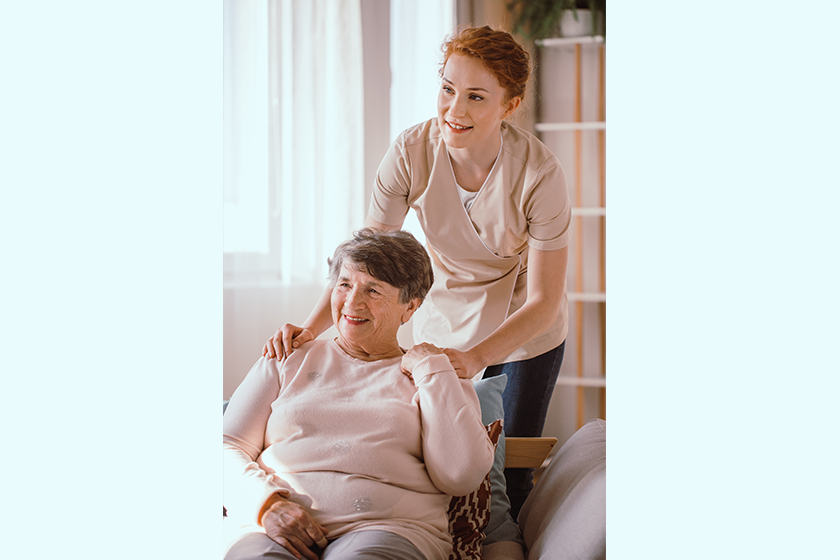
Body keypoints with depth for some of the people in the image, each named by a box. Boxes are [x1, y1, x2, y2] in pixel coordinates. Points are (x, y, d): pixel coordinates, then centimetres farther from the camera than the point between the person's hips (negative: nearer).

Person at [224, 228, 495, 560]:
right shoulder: (289, 361, 24)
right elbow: (229, 449, 14)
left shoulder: (434, 379, 20)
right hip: (271, 526, 1)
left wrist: (432, 368, 7)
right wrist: (267, 503, -8)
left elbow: (461, 477, 2)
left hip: (388, 528, -1)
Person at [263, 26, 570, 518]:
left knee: (508, 481, -1)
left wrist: (474, 358, -40)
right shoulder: (411, 153, -21)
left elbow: (543, 301, -25)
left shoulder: (540, 174, -28)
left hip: (526, 332, -2)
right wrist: (312, 327, -34)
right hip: (444, 321, 3)